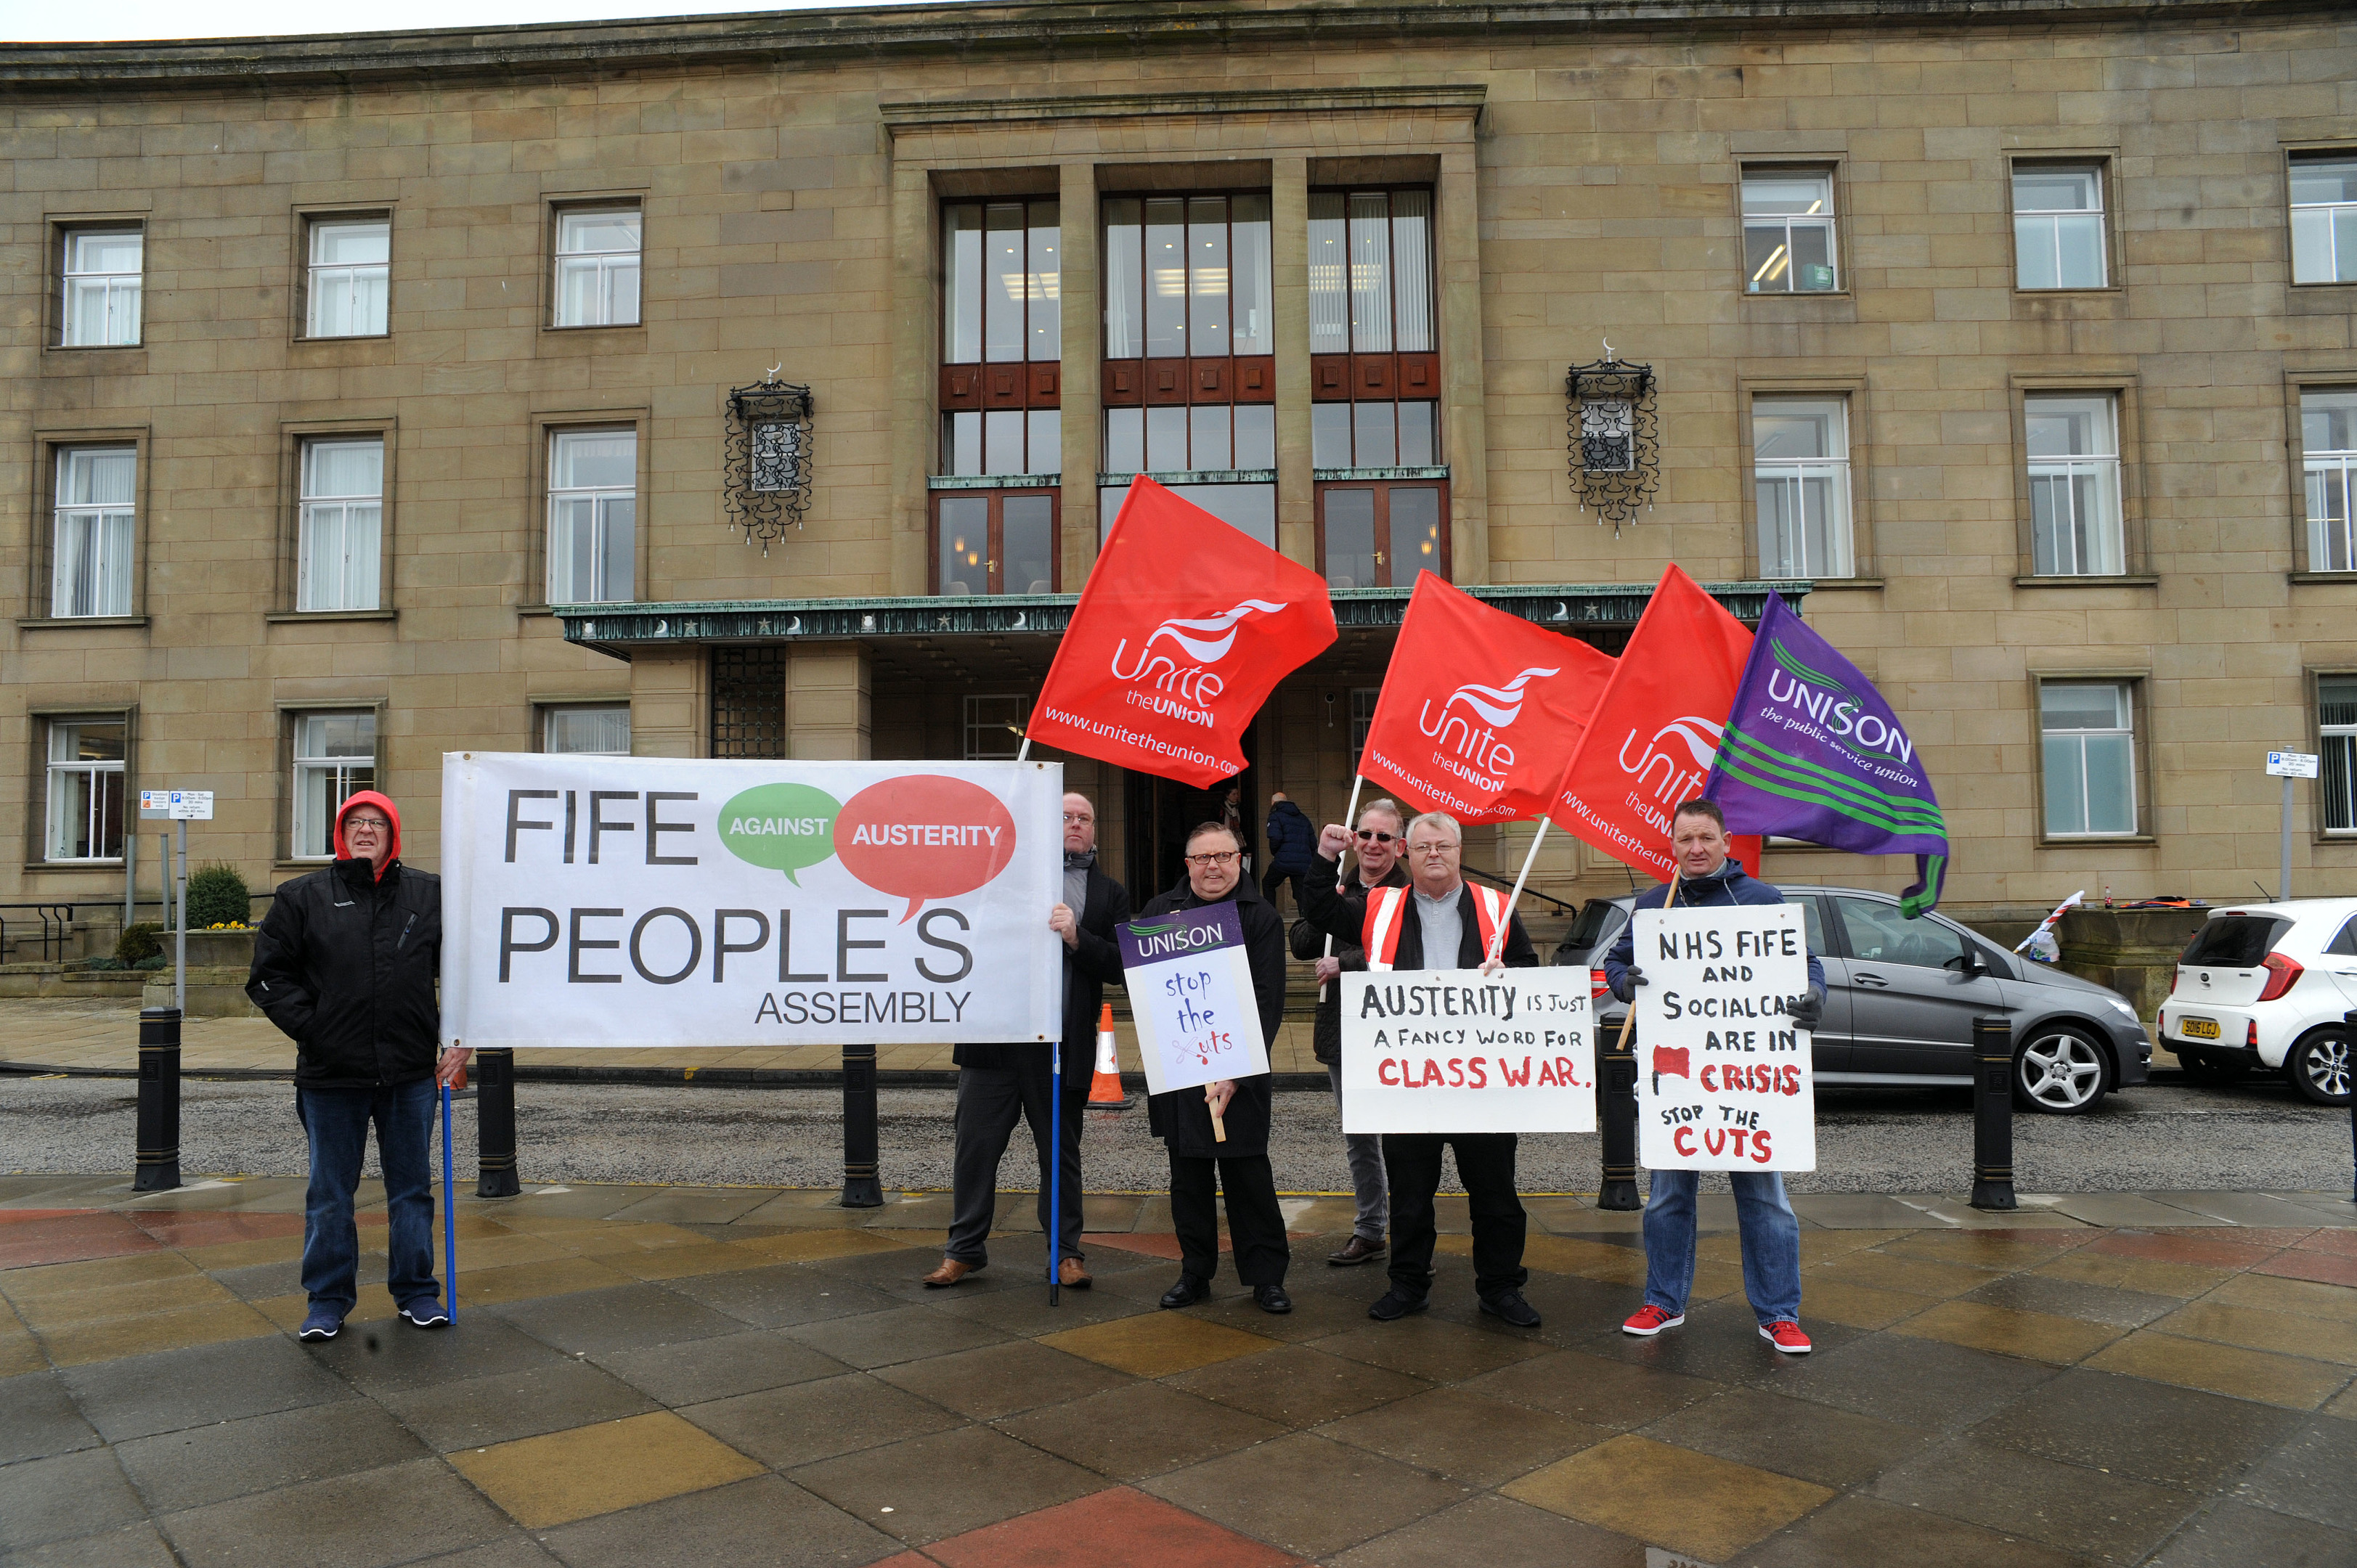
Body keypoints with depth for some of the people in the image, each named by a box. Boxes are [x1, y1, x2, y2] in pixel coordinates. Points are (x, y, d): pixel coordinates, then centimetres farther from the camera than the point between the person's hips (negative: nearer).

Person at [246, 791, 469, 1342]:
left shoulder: (431, 894, 5)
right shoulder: (303, 897, 2)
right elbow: (270, 975, 4)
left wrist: (461, 1039, 1)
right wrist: (311, 1028, -6)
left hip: (410, 1070, 1)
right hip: (331, 1072, -1)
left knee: (412, 1188, 11)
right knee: (330, 1193, 10)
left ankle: (416, 1292, 23)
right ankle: (329, 1300, 23)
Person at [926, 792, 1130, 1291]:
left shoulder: (1110, 894, 11)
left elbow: (1119, 965, 1)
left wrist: (1077, 939, -14)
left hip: (1062, 1048, 0)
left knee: (1061, 1152, 10)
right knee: (976, 1146, 6)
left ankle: (1065, 1251, 23)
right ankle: (965, 1249, 20)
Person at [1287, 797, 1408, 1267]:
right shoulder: (1337, 890, 11)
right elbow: (1301, 947, 7)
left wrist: (1344, 963, -19)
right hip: (1342, 1032, 7)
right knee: (1357, 1140, 17)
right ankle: (1368, 1232, 30)